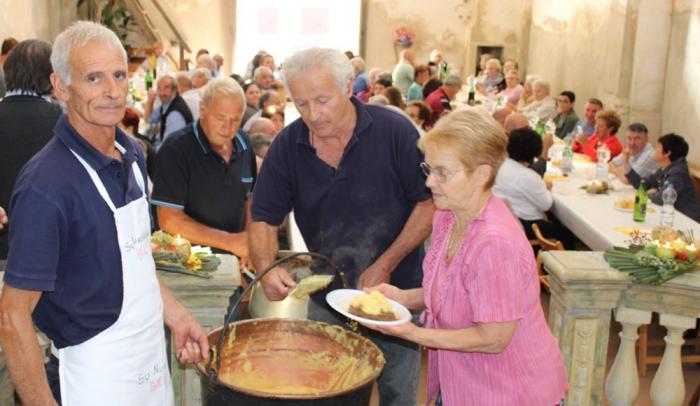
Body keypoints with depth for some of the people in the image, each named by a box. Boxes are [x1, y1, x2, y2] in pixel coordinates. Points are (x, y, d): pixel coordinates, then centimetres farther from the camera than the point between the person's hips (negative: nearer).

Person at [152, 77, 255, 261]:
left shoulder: (244, 144, 6)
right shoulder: (175, 150, -12)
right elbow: (169, 220, -15)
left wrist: (248, 245, 1)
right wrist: (230, 241, -16)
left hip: (232, 260, 5)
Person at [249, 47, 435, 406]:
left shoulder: (394, 131, -17)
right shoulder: (287, 146, -8)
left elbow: (429, 202, -12)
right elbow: (264, 219, -3)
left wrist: (385, 266, -18)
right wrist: (266, 269, -23)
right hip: (327, 300, 3)